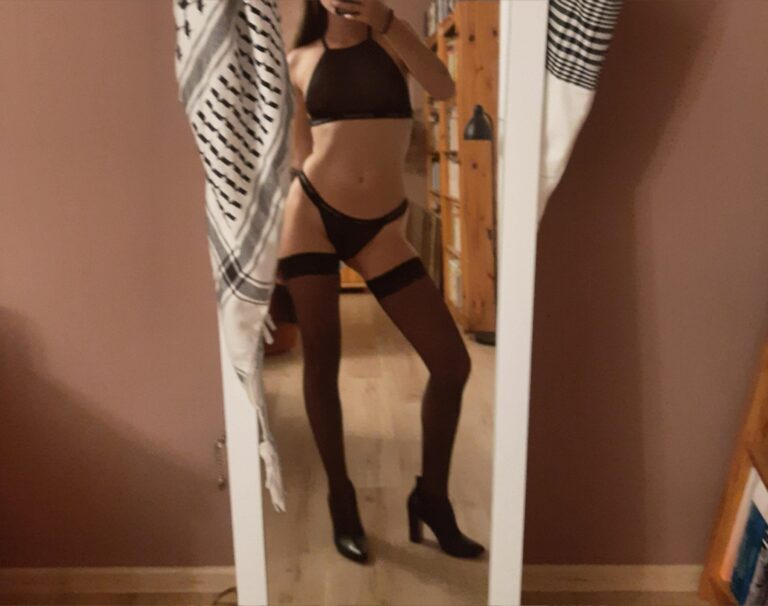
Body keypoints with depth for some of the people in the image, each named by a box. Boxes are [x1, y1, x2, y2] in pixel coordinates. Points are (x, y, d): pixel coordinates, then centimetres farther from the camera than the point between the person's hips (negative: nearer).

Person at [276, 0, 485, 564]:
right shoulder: (299, 60, 9)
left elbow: (444, 88, -8)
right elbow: (299, 154, 11)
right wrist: (275, 234, 9)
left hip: (379, 228, 1)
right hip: (312, 215, 0)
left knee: (452, 362, -4)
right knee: (322, 363, 3)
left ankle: (431, 495, 17)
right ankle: (342, 499, 23)